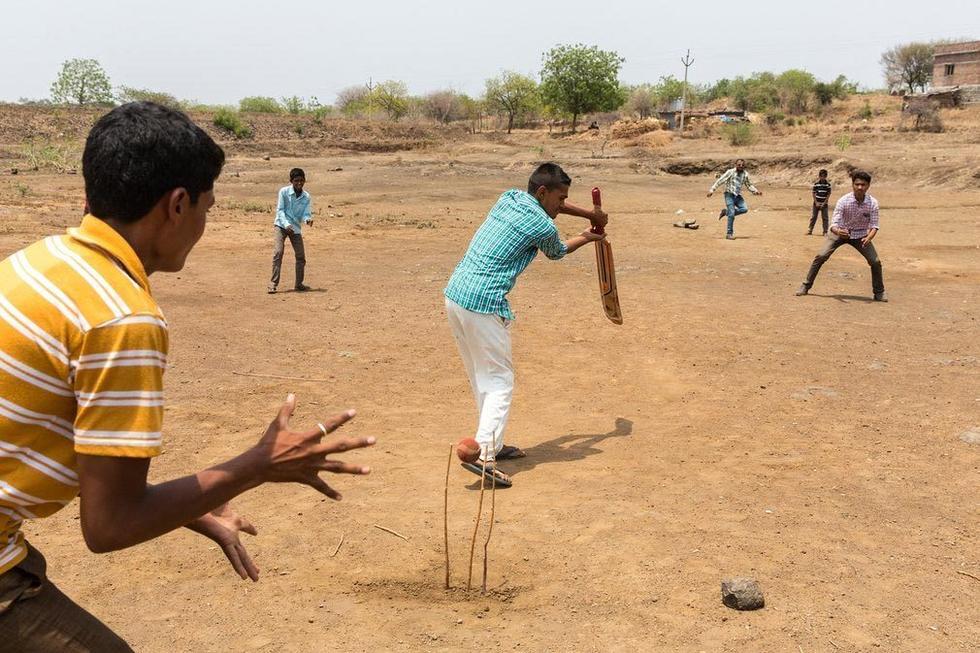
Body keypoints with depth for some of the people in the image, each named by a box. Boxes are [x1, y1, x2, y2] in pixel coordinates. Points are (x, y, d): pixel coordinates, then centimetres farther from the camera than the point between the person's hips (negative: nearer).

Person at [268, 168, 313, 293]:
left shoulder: (307, 197, -2)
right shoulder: (284, 191, -9)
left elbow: (306, 214, -5)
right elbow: (280, 210, -11)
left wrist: (308, 219, -30)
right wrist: (286, 224, -26)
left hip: (296, 228, 3)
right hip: (281, 225, -3)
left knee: (301, 256, 4)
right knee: (278, 252, -17)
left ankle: (298, 283, 20)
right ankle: (273, 283, -16)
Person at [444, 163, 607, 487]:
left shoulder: (509, 197, 13)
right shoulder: (543, 226, -7)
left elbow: (548, 205, 33)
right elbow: (557, 252, 17)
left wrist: (590, 214, 38)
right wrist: (586, 238, 36)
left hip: (454, 293, 9)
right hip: (484, 303, -8)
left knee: (481, 377, 18)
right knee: (499, 380, -1)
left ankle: (494, 444, 28)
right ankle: (483, 454, -13)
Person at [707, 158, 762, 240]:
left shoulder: (745, 174, 8)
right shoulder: (730, 172, -7)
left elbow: (749, 185, 21)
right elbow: (720, 181, -9)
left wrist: (756, 191, 5)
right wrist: (712, 190, -17)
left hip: (738, 196, 5)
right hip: (729, 194, -5)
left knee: (744, 209, -19)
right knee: (732, 214, -14)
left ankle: (726, 212, 2)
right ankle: (729, 233, -5)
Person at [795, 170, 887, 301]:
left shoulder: (873, 203, -20)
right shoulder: (843, 201, -26)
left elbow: (874, 226, -16)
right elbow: (834, 224, -29)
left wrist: (868, 238, -38)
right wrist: (837, 231, -53)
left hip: (861, 235, 1)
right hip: (841, 233, -1)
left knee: (875, 262, -10)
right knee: (821, 256, -15)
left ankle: (879, 292, 11)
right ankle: (806, 286, -1)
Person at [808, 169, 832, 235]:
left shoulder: (828, 184, -4)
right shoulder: (816, 184, -3)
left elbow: (828, 195, -3)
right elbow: (814, 194, 0)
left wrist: (824, 203, -9)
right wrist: (816, 203, -7)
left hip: (824, 204, 0)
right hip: (816, 203, 0)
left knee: (825, 218, 2)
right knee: (813, 217, 4)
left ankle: (825, 232, 7)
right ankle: (810, 230, 11)